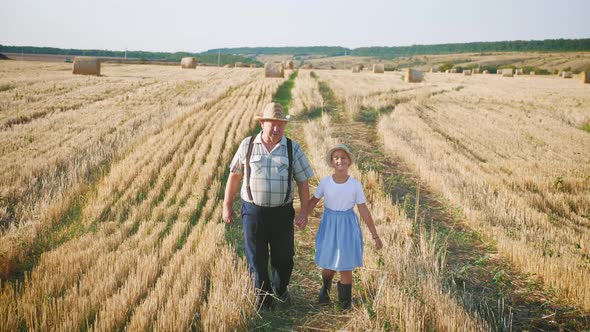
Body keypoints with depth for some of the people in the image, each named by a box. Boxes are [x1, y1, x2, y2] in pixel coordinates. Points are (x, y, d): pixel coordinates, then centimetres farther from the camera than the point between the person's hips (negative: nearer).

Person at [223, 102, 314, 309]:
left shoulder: (292, 148, 0)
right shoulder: (247, 145, 0)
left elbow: (302, 181, 2)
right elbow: (234, 176, 6)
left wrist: (304, 211, -3)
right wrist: (227, 206, 6)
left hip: (282, 212, 1)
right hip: (253, 211, 0)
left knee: (283, 257, 13)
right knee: (257, 259, 6)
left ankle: (280, 290, 40)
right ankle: (263, 300, 23)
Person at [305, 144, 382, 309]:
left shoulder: (355, 184, -10)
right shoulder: (325, 182, -7)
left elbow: (364, 211, -6)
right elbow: (313, 201, 7)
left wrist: (375, 235, -4)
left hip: (347, 226, -1)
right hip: (329, 225, 1)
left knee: (345, 267, 3)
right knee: (328, 265, 12)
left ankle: (345, 302, 27)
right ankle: (325, 290, 46)